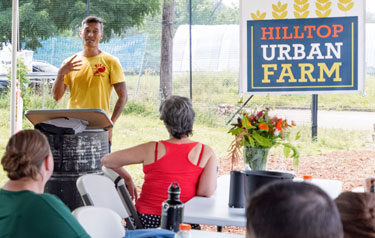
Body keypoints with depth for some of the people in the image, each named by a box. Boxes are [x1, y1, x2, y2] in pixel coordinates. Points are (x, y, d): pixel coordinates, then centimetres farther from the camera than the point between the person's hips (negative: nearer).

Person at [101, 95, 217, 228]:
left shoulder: (152, 150, -9)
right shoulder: (206, 152, -8)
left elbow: (106, 161, -4)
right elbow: (206, 192, -17)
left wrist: (128, 179, 13)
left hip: (146, 221, -1)